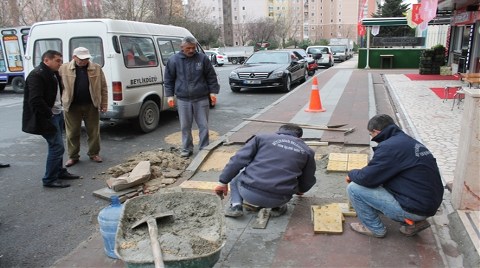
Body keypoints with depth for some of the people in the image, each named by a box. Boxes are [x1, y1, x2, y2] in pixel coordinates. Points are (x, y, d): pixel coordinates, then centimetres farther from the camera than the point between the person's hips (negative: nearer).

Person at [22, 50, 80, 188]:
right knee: (57, 146, -9)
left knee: (57, 145, 18)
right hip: (46, 118, -10)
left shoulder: (53, 74, 13)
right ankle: (49, 179, 0)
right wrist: (49, 114, -18)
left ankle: (59, 171, 32)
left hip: (57, 114, 10)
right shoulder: (36, 75, -17)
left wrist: (58, 111, 13)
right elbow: (35, 100, -25)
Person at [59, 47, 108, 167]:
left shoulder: (96, 68, 1)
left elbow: (103, 87, 3)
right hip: (72, 106, 0)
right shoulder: (64, 69, -1)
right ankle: (73, 156, 20)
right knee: (72, 133, 7)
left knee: (94, 131, 9)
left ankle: (94, 153, 25)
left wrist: (104, 103, 1)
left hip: (91, 105, 1)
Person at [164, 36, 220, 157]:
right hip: (183, 100, 1)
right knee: (185, 126, 8)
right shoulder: (174, 60, 3)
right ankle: (187, 149, 22)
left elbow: (211, 77, 5)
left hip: (201, 99, 0)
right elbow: (168, 79, 8)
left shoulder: (203, 58, 1)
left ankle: (204, 148, 17)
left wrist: (213, 92, 1)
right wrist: (170, 95, 3)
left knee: (203, 125, 4)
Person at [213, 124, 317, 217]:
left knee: (235, 172, 30)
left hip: (249, 194, -1)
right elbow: (308, 181, 23)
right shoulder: (307, 151, 14)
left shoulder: (262, 138, 10)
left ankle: (235, 205, 10)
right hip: (277, 200, 2)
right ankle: (277, 207, 15)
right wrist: (300, 190, 45)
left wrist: (223, 182, 8)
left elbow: (238, 160, 2)